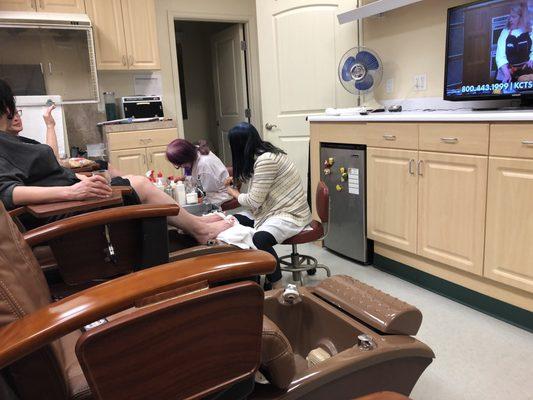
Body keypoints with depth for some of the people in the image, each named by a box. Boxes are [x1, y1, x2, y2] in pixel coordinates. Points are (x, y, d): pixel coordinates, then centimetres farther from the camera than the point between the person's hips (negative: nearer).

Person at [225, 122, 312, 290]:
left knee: (259, 240, -34)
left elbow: (254, 201, -20)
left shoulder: (266, 160, -23)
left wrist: (234, 194, -1)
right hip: (272, 209, 10)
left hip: (291, 214, -10)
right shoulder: (263, 153, 6)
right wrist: (236, 178, 21)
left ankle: (276, 286, -15)